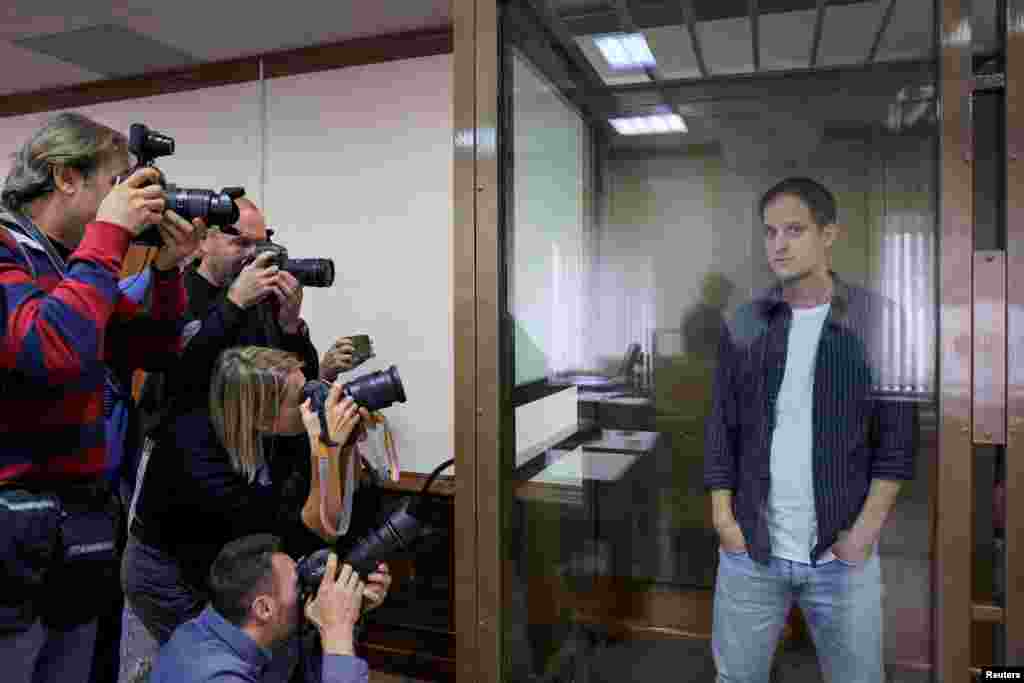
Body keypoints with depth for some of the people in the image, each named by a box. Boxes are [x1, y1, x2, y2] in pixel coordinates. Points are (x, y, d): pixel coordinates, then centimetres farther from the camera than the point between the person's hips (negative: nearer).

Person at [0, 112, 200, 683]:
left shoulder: (73, 263, 11)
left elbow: (155, 351, 15)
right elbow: (57, 352, -30)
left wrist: (168, 270, 0)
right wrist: (109, 234, -22)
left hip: (76, 532, 8)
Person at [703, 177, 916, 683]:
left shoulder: (877, 319, -3)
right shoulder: (743, 324, 2)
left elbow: (897, 438, -4)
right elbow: (721, 430, 4)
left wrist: (865, 531, -9)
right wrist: (723, 519, -2)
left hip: (843, 553, -1)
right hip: (749, 551, 2)